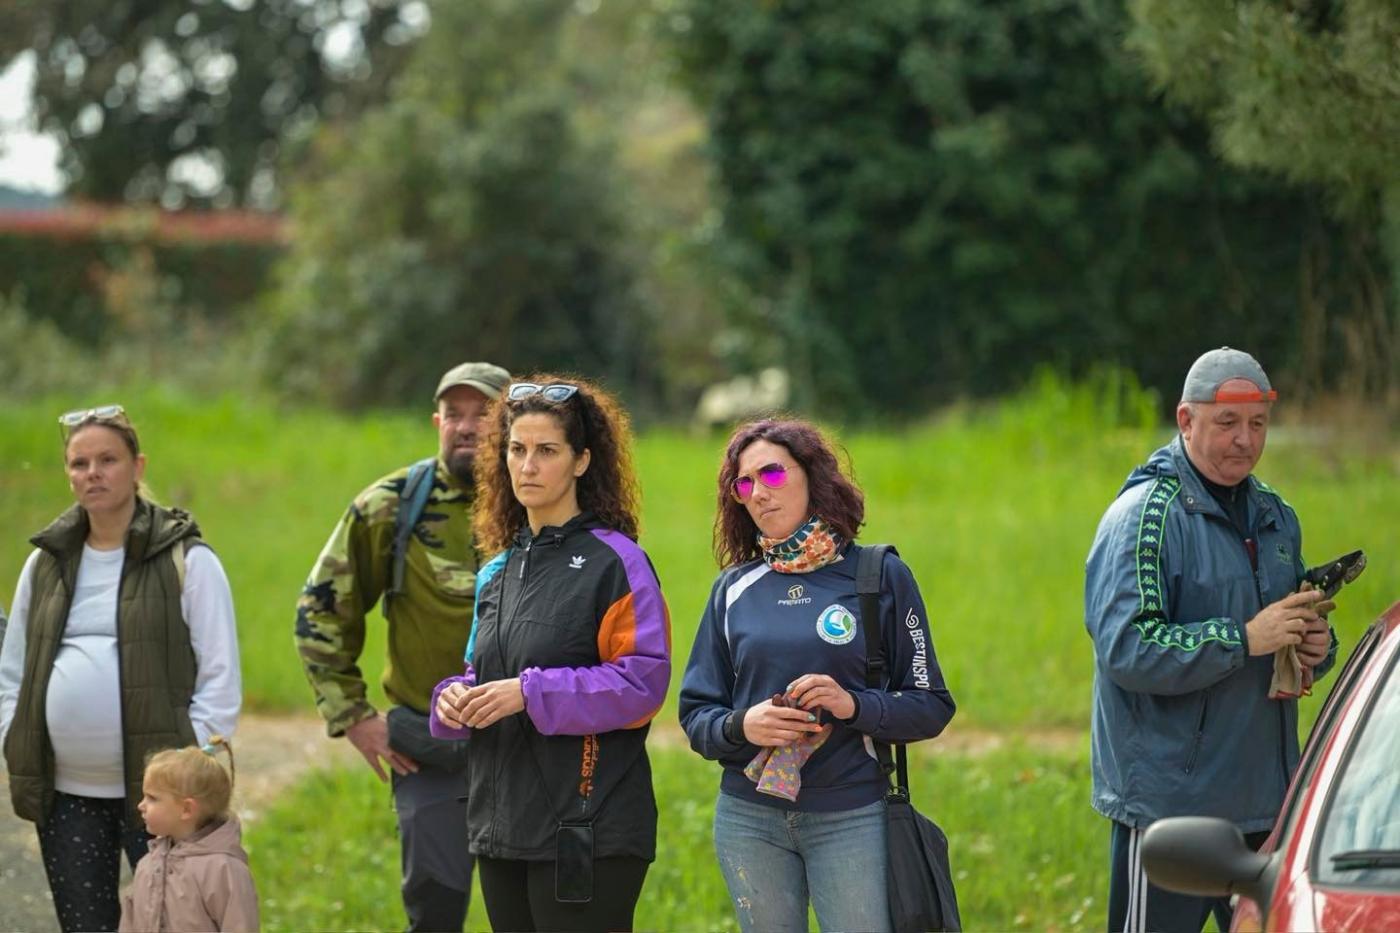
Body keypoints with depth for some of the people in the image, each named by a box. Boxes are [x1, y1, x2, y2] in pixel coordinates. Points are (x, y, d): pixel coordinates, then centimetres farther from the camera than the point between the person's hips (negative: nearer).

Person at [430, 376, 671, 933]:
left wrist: (530, 693, -19)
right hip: (503, 827, 8)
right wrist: (457, 698, 0)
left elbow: (643, 682, -15)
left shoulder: (614, 561, -7)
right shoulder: (499, 572, 17)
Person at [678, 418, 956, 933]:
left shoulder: (881, 576, 2)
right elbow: (696, 715, 9)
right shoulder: (734, 589, 9)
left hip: (852, 817, -2)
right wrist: (741, 726, -12)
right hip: (749, 819, 3)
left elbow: (932, 707, 1)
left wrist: (855, 705, -16)